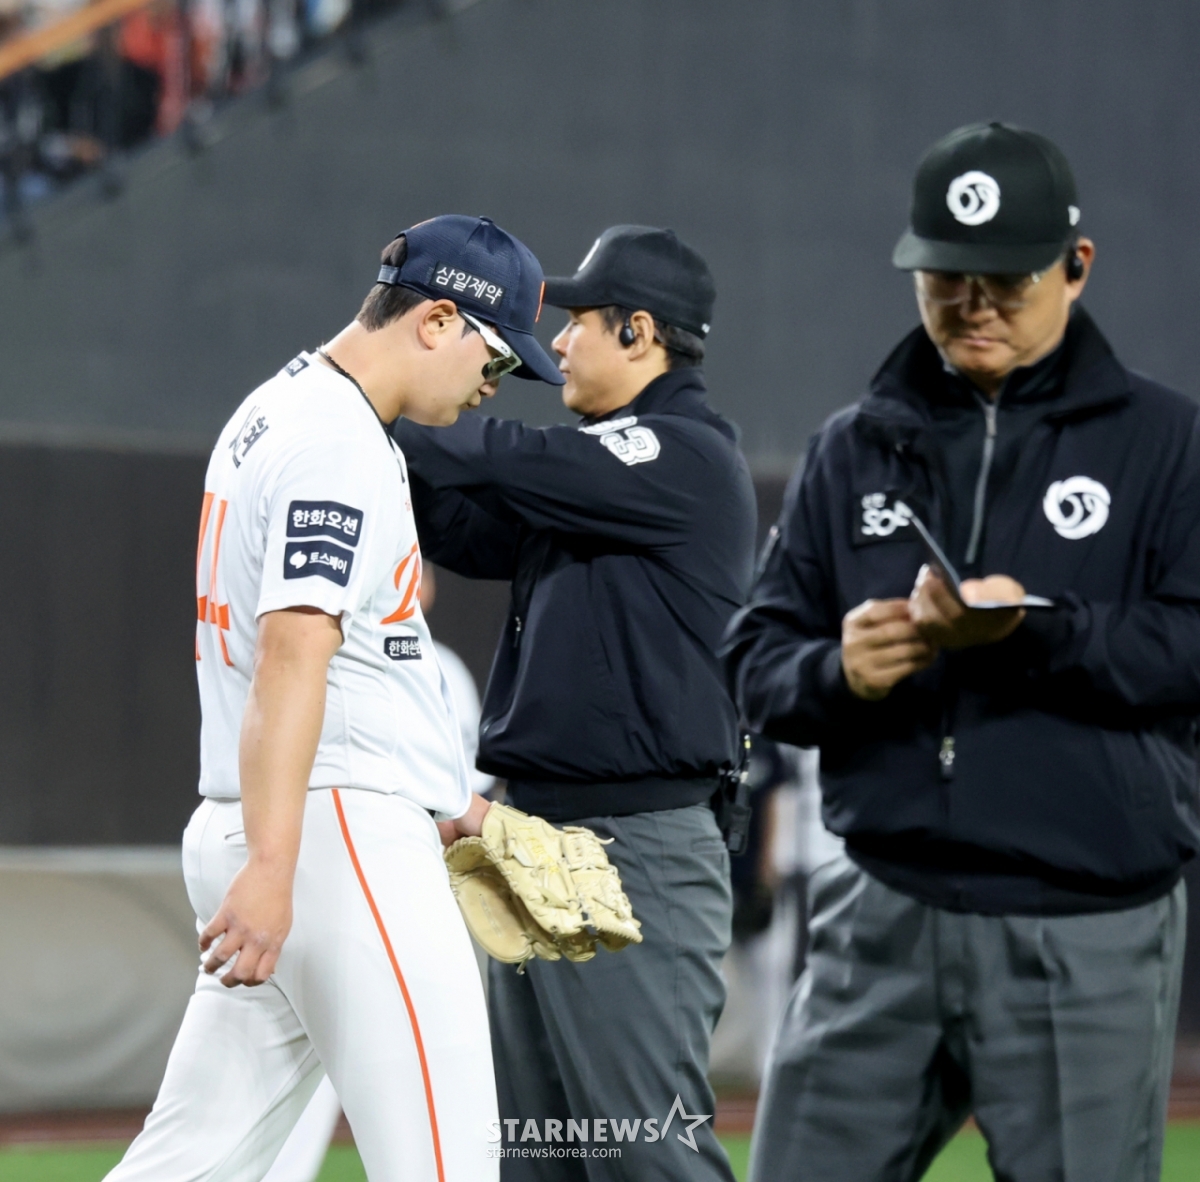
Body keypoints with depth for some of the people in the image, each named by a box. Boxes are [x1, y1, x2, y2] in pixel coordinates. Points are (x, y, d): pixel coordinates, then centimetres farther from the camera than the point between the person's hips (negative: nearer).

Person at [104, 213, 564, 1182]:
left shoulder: (273, 414, 21)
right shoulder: (343, 444, -11)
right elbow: (292, 654, -22)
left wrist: (440, 798, 30)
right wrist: (271, 868, -30)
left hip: (265, 838, 10)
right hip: (347, 840, -10)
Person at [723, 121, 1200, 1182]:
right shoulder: (854, 449, 14)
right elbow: (757, 663, 12)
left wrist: (1036, 630, -21)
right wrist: (834, 673, -10)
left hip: (1087, 939, -3)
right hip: (885, 923, 3)